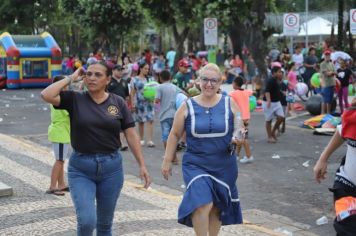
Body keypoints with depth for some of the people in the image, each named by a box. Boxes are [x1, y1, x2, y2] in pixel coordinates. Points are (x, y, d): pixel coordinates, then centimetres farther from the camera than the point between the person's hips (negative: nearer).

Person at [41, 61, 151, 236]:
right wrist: (71, 78, -7)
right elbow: (46, 95, -17)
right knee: (86, 221, -14)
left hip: (111, 166, 2)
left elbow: (131, 135, 3)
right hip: (80, 168, -2)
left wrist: (142, 165, -1)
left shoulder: (118, 103, 1)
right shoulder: (74, 99, -2)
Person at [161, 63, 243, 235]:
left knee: (217, 206, 14)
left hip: (224, 165, 2)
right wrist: (167, 161, 3)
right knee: (202, 204, -19)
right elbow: (174, 135, 4)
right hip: (196, 164, -2)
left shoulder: (229, 103, 0)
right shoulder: (187, 106, -2)